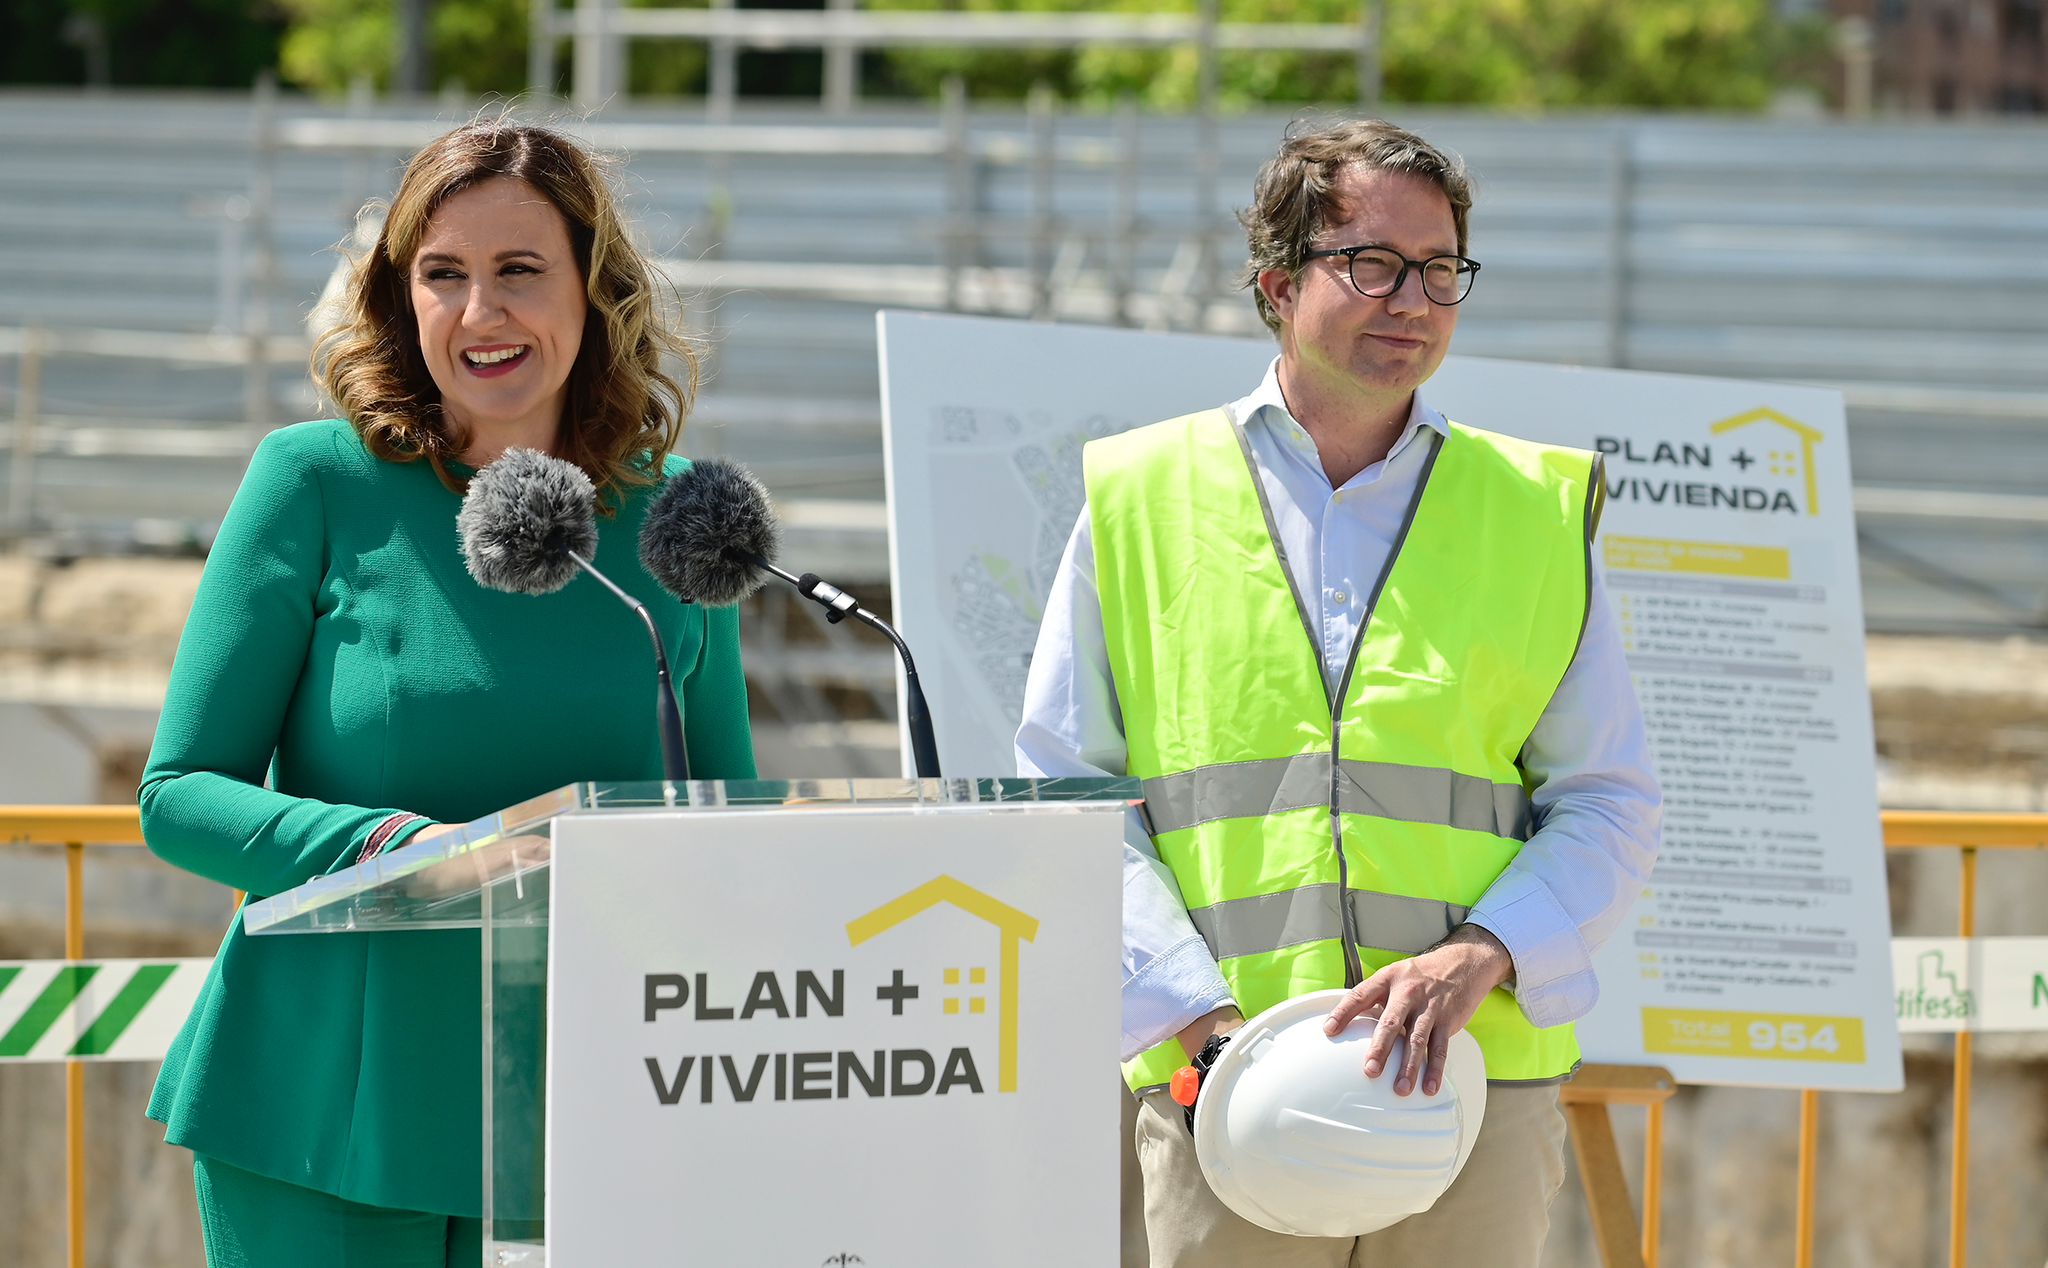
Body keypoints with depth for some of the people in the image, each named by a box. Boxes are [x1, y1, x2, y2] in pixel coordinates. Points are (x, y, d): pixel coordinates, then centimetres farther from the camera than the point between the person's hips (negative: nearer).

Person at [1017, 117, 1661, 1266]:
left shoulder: (1538, 514, 11)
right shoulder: (1139, 502, 8)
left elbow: (1611, 806, 9)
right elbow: (1066, 794, 6)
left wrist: (1477, 958, -9)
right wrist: (1199, 1010, -8)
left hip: (1478, 1088, 1)